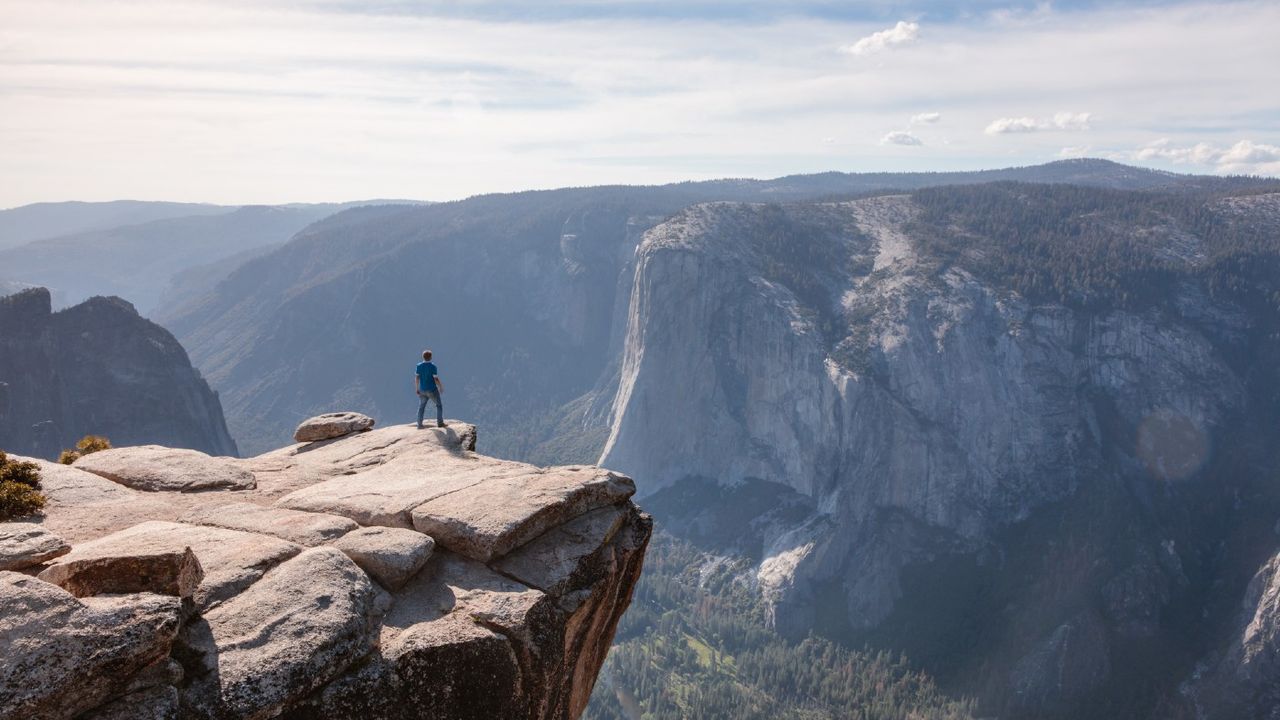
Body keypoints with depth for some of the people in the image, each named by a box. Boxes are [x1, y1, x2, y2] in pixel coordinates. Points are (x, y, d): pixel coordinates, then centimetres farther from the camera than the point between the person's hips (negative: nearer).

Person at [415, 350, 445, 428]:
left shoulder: (419, 366, -5)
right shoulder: (433, 366, -17)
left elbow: (416, 378, -2)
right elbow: (436, 379, -17)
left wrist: (417, 389, 9)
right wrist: (441, 387, -2)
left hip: (422, 390, 4)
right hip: (432, 390, -4)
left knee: (421, 407, 16)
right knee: (439, 405, 12)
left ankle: (419, 424, 17)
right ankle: (440, 423, 11)